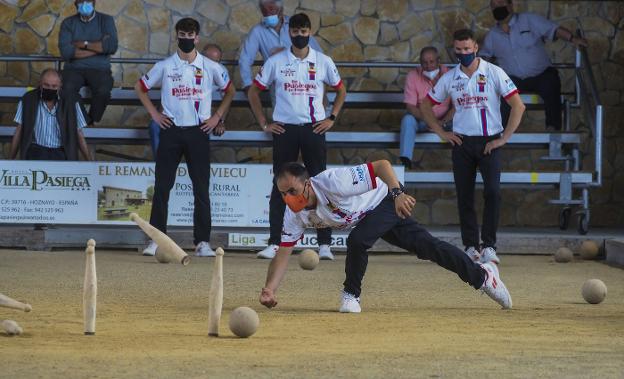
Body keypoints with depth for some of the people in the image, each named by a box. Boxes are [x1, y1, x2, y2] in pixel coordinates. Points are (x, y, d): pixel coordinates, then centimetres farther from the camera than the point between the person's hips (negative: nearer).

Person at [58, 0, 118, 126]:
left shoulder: (106, 20, 6)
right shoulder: (68, 23, 6)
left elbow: (112, 46, -10)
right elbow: (66, 51, -10)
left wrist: (84, 45, -8)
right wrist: (99, 47, -8)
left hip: (99, 69, 0)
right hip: (74, 68, 0)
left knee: (103, 91, -33)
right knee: (68, 89, -34)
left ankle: (90, 122, -9)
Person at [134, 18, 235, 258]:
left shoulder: (210, 67, 2)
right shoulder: (165, 66, 2)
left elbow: (229, 90, 16)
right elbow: (140, 87, 14)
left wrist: (217, 117, 7)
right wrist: (154, 114, 5)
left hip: (199, 131, 0)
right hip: (171, 130, 0)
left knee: (201, 189, -1)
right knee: (162, 186, -3)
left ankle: (202, 242, 4)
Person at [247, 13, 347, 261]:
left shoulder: (323, 62, 3)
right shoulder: (275, 62, 2)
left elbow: (341, 90, 16)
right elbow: (254, 91, 9)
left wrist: (332, 118, 5)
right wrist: (263, 124, 3)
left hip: (314, 129, 0)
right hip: (284, 129, 0)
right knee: (280, 187, 1)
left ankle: (324, 244, 1)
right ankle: (274, 243, 3)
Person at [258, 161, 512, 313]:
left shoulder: (334, 182, -39)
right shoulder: (295, 215, -20)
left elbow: (382, 165, -40)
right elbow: (283, 254, -19)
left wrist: (397, 192, -56)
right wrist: (270, 289, -34)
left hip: (388, 202, -6)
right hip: (368, 217, 7)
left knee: (357, 240, -31)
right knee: (427, 248, 8)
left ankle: (351, 295, -6)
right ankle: (481, 274, 23)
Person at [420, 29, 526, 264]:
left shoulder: (494, 73, -4)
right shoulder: (450, 78, 6)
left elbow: (518, 106, -7)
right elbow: (426, 105, 18)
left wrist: (504, 138, -10)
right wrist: (441, 133, 8)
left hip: (489, 143, -3)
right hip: (462, 143, 3)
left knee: (492, 192, -17)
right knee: (464, 196, 3)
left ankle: (489, 246, -13)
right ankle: (470, 246, 11)